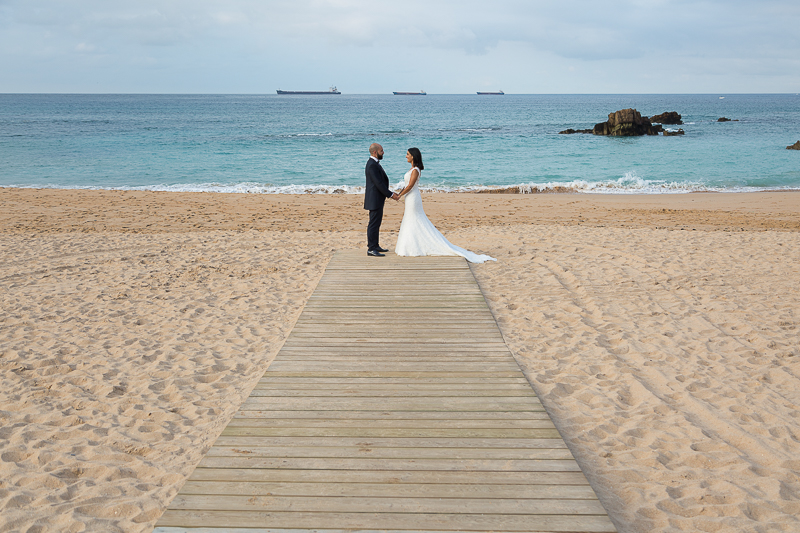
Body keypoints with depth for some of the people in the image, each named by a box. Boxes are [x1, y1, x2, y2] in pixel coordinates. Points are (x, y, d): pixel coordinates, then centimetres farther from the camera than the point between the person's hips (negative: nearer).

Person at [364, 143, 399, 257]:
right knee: (374, 224, -7)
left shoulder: (374, 163, 14)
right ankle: (371, 249, -4)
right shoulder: (372, 165, -19)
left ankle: (375, 246, 25)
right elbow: (379, 183, -22)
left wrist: (388, 194, 17)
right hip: (374, 200, -11)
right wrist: (391, 195, -16)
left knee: (376, 223, 16)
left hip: (377, 199, 11)